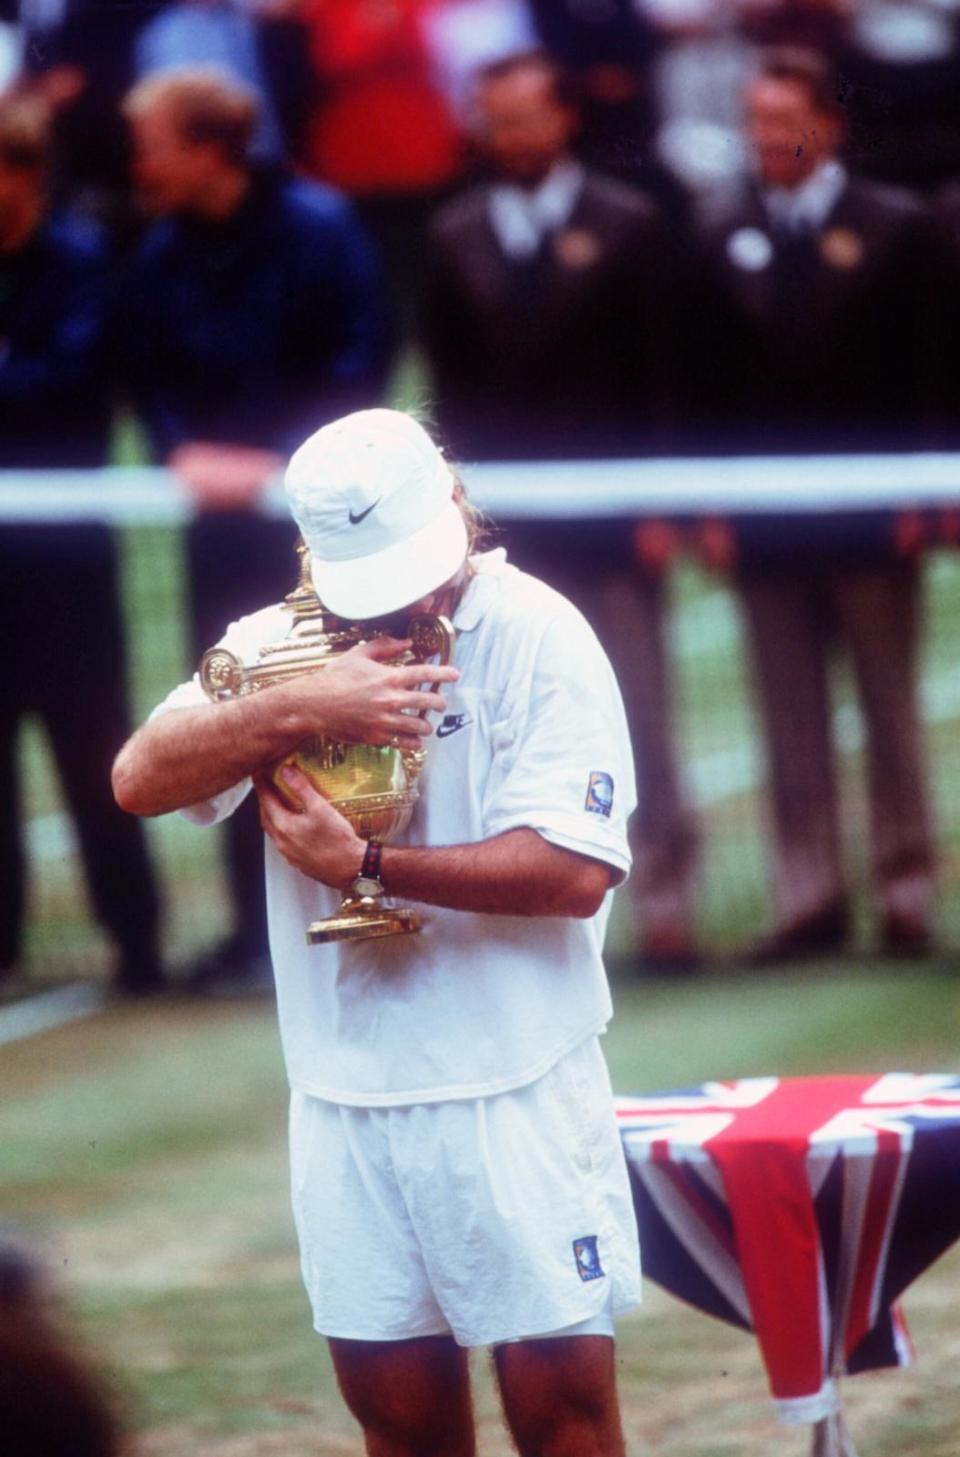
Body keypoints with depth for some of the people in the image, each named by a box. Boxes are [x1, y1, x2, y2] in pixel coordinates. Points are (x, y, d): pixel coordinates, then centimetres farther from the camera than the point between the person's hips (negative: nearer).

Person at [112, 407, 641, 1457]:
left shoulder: (537, 635, -7)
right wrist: (303, 709, -21)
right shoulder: (277, 644, 6)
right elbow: (141, 777, -8)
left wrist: (367, 865, -17)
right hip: (344, 1091, 4)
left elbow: (577, 871, -15)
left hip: (514, 1090, -4)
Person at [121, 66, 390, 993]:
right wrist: (184, 451, -11)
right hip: (221, 520, 4)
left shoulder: (314, 228, -10)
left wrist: (279, 463, -18)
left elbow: (360, 362, -11)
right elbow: (147, 373, 8)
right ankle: (256, 926, 13)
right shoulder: (162, 253, 3)